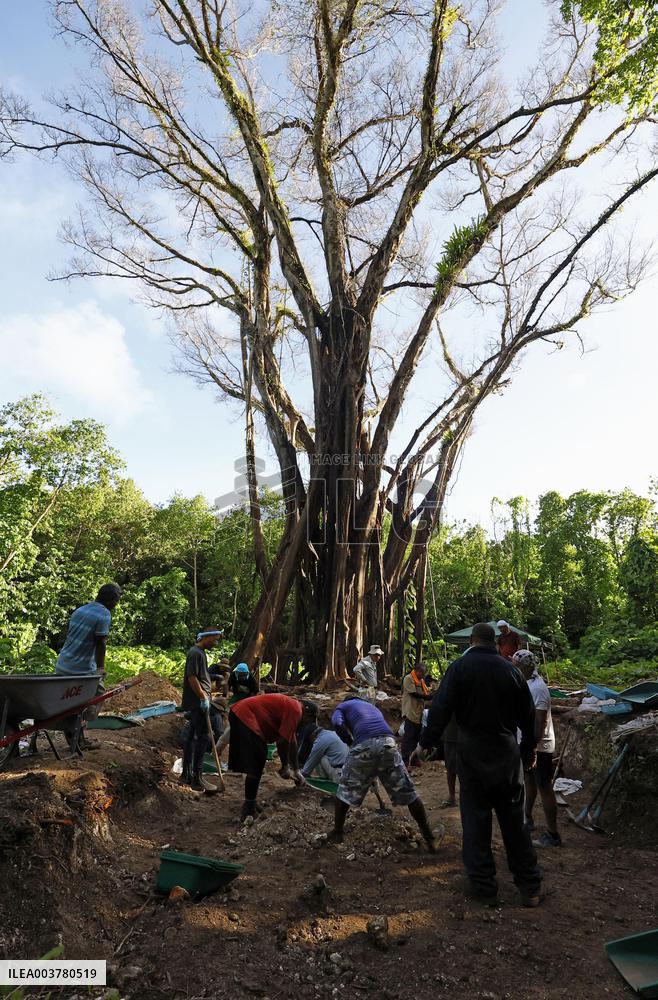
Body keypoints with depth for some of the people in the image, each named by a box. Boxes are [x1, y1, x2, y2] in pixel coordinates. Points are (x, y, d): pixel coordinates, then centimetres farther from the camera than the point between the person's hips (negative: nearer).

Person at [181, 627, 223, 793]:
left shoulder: (200, 652, 16)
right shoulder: (195, 653, -15)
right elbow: (192, 677, -21)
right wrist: (203, 698, -20)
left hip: (197, 702, 10)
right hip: (198, 702, -10)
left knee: (192, 736, 13)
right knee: (203, 737, -9)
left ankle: (187, 774, 20)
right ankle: (197, 778, -6)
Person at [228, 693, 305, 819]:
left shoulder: (292, 707, 19)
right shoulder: (295, 710, -10)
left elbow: (291, 740, 27)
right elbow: (283, 740, -14)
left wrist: (296, 769, 33)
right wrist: (285, 767, 1)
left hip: (240, 713, 11)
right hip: (246, 716, -11)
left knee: (256, 763, 18)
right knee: (256, 765, -5)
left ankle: (250, 803, 27)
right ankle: (249, 809, 2)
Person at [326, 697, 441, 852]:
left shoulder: (343, 706, 26)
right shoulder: (372, 707, 40)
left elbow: (337, 723, 3)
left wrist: (350, 742, 16)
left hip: (364, 744, -3)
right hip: (388, 742, 3)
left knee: (345, 790, 17)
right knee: (407, 792, 13)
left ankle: (337, 833, 26)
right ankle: (429, 836, 20)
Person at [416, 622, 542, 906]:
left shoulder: (460, 667, -8)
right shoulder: (510, 670, 2)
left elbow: (441, 709, -12)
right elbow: (528, 714, 10)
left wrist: (427, 742, -3)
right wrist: (529, 750, 23)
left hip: (472, 751, -3)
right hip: (507, 752, 3)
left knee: (475, 816, 7)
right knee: (513, 818, 13)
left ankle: (482, 884, 14)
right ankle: (529, 885, 20)